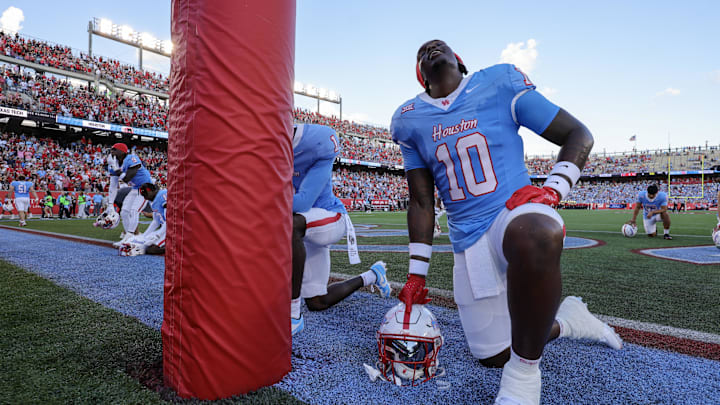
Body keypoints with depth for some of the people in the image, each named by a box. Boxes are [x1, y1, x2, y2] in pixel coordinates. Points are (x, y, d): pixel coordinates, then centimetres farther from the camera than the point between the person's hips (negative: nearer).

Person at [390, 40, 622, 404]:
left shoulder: (500, 84, 0)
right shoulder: (411, 119, 7)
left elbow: (578, 134, 3)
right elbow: (421, 201, 8)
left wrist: (553, 189, -16)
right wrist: (416, 274, 5)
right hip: (468, 242, 4)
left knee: (535, 235, -42)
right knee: (493, 355, 9)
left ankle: (523, 374, -20)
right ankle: (563, 321, 38)